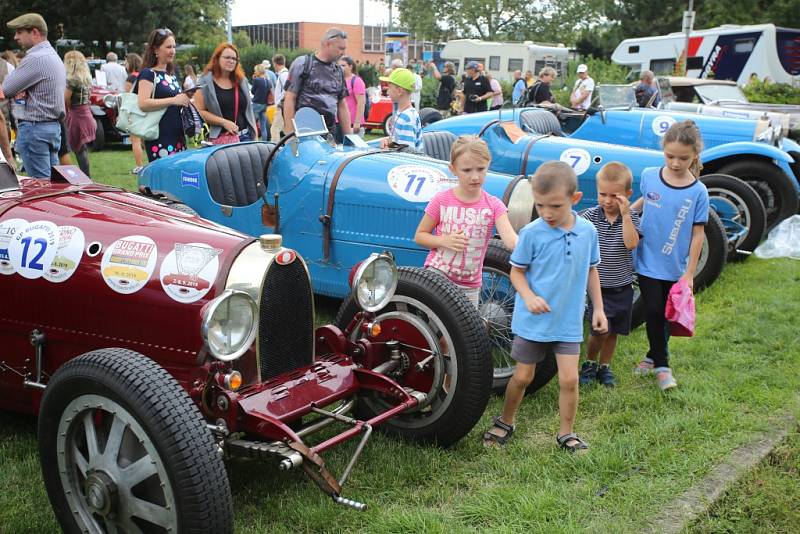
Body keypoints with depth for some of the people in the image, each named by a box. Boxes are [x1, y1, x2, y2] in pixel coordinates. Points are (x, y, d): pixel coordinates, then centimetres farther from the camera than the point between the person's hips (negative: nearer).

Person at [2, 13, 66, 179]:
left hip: (34, 128, -10)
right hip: (53, 126, 10)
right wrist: (21, 92, 0)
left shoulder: (36, 59, -16)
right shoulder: (54, 55, 17)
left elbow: (6, 89, -14)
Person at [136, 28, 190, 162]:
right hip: (159, 138, -8)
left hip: (178, 137, 8)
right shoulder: (148, 74, -5)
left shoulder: (172, 76, 19)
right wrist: (173, 100, -20)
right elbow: (143, 104, -19)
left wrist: (185, 100, 9)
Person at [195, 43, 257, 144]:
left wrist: (255, 135, 12)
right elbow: (199, 111, -7)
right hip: (220, 139, -5)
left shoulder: (241, 81, 15)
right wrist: (224, 122, -13)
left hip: (245, 136, 5)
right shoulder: (206, 82, 0)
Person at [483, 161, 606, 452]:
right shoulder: (531, 233, -14)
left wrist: (598, 308, 9)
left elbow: (591, 271, 8)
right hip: (532, 320, -2)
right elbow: (516, 271, -5)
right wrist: (528, 296, -23)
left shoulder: (588, 231, -5)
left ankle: (566, 433, 20)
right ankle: (505, 423, 32)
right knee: (522, 376, 10)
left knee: (569, 379, 0)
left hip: (569, 321, 2)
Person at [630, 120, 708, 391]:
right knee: (653, 312, 2)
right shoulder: (649, 176, -7)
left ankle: (653, 356, 32)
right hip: (648, 262, 0)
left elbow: (698, 233, -7)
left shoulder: (698, 192, -11)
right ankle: (661, 365, 16)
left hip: (675, 267, 0)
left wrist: (689, 273, -7)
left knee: (665, 315, 13)